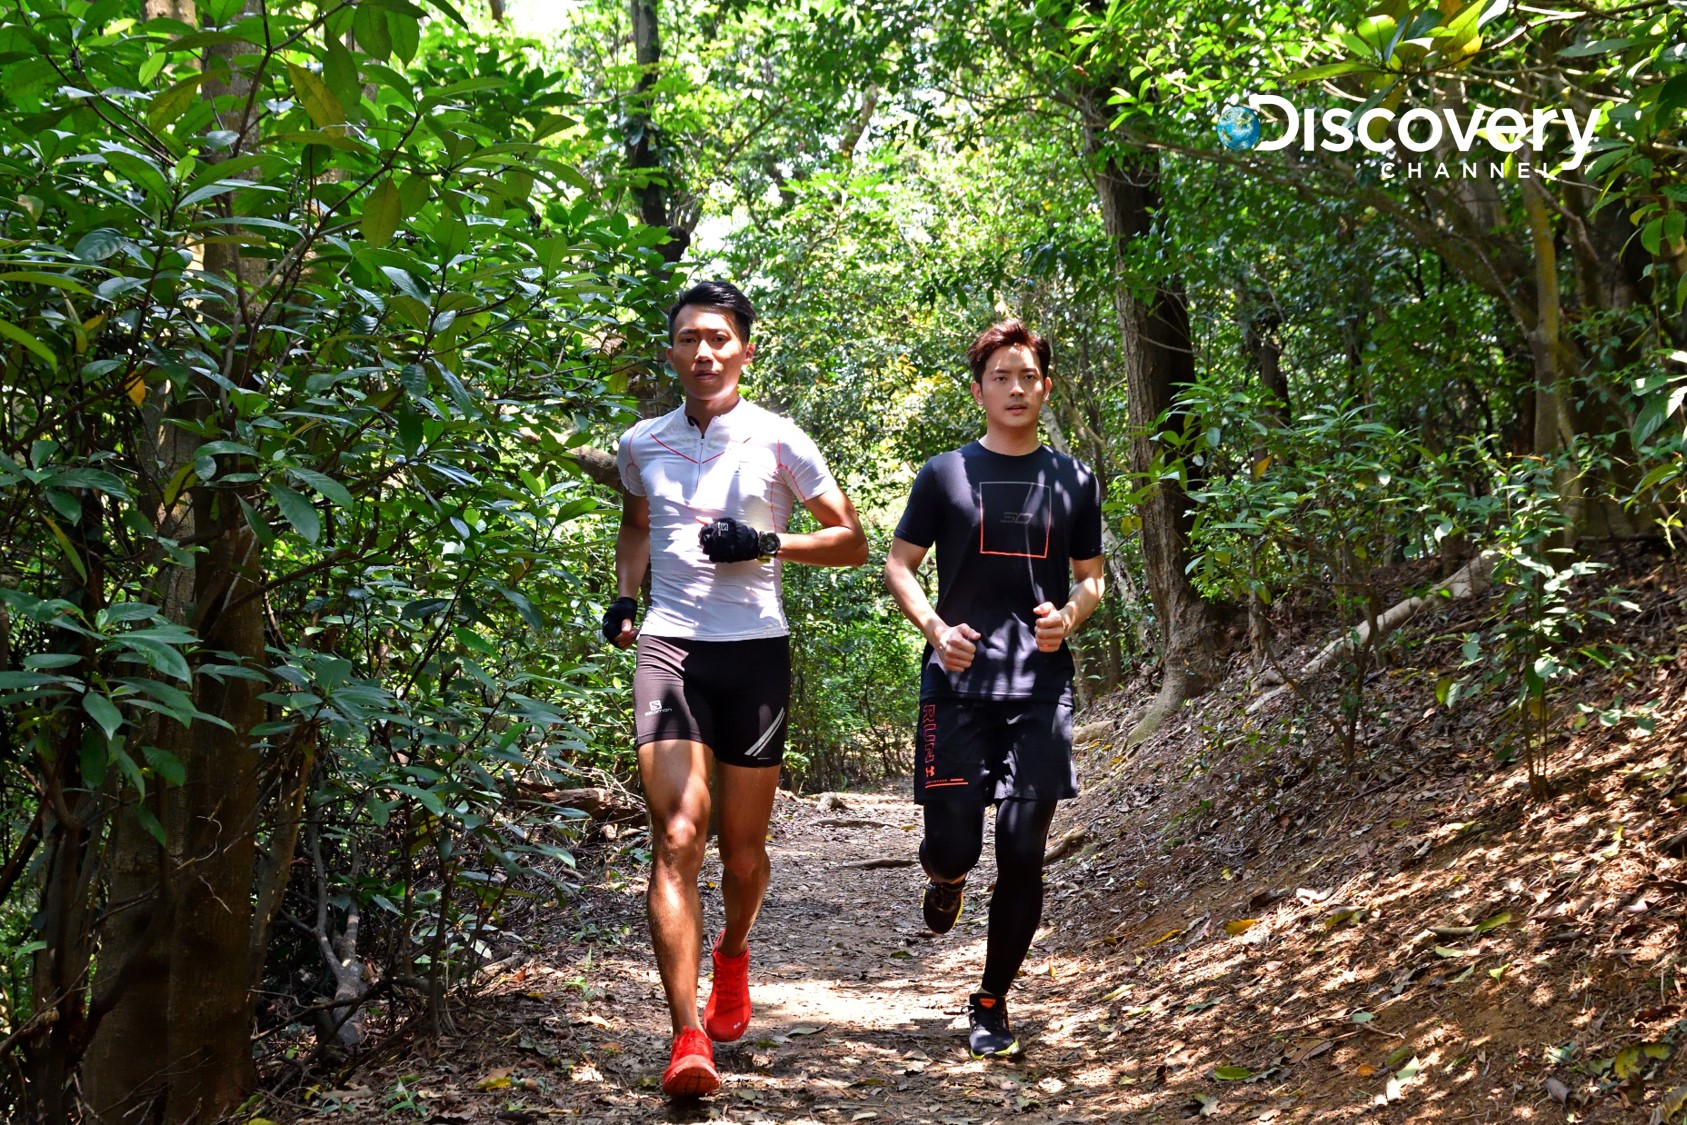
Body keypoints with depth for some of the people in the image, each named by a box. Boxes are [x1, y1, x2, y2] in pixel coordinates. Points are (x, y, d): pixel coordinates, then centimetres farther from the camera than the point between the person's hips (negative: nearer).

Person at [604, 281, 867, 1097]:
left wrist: (767, 545, -12)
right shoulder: (642, 445, 9)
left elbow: (851, 541, 4)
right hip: (669, 647, 1)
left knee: (742, 849, 9)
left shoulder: (777, 442, 0)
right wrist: (624, 594, 10)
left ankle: (733, 952, 44)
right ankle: (687, 1040, -17)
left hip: (755, 652, -1)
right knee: (676, 837, -16)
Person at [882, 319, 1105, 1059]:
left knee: (1023, 857, -1)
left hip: (1041, 690, 2)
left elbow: (1092, 578, 18)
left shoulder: (1073, 481, 11)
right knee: (954, 844, -6)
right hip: (957, 686, -2)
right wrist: (934, 627, -10)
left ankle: (992, 1003, 16)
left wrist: (1069, 617, -4)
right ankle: (944, 879, 34)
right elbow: (898, 565, 8)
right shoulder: (945, 474, 4)